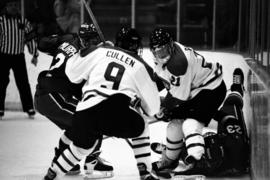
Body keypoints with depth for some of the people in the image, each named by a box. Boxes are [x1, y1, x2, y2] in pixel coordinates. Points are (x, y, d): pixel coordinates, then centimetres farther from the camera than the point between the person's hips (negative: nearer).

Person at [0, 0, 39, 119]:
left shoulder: (24, 22, 6)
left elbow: (31, 38, 11)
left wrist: (35, 55, 10)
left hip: (19, 56, 2)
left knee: (23, 83, 2)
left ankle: (29, 108, 8)